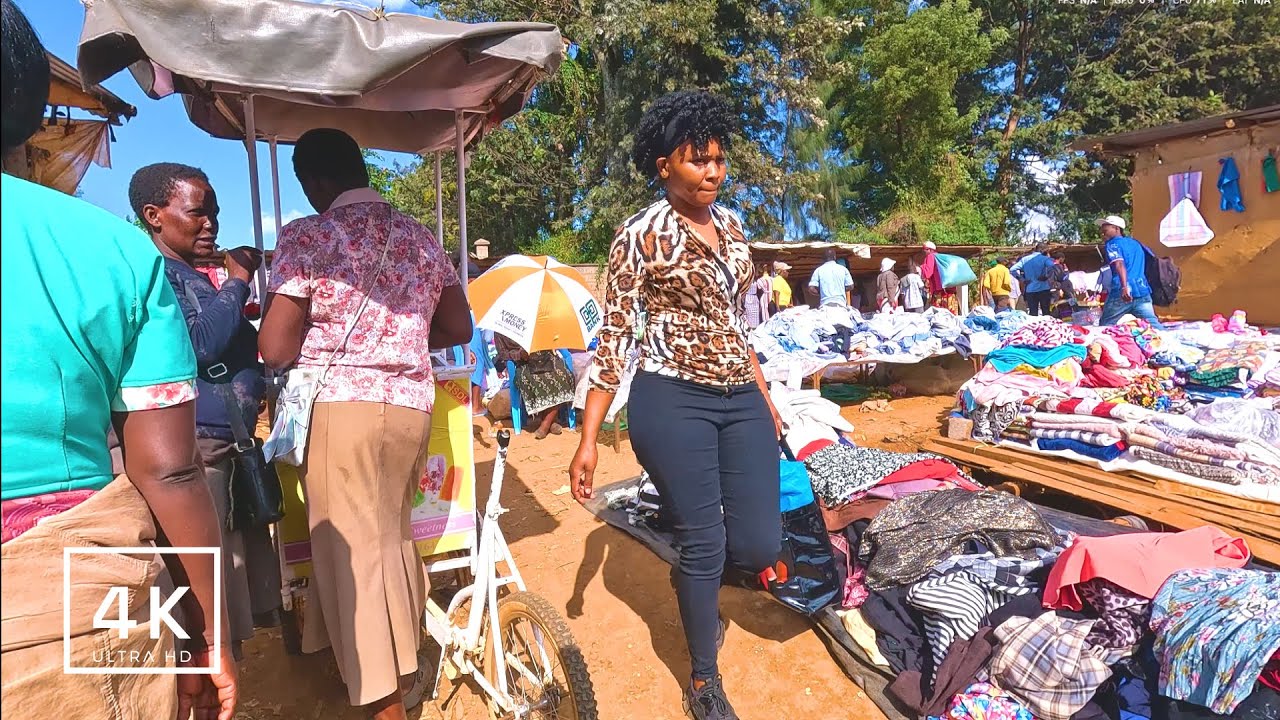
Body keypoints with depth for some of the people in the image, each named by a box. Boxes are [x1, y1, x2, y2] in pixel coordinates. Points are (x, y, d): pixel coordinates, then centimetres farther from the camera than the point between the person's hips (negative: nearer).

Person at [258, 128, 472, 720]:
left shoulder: (308, 236, -5)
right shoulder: (420, 236, 11)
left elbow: (275, 349, -8)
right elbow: (459, 329, 15)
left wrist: (322, 338, 12)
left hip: (340, 405, -5)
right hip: (410, 404, 6)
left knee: (352, 548, 6)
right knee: (393, 538, 18)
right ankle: (405, 671, 34)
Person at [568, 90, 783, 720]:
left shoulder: (731, 224, 12)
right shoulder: (641, 235, -6)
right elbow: (614, 337, -7)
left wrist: (766, 397, 20)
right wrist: (588, 439, -10)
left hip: (741, 399, 6)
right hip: (673, 402, -5)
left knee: (760, 547, 4)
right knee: (704, 543, 4)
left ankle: (693, 572, 41)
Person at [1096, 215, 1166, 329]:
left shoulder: (1112, 244, 3)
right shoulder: (1135, 243, 25)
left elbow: (1119, 265, -15)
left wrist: (1124, 287, -30)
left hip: (1121, 294, -6)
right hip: (1142, 290, 6)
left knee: (1105, 327, 5)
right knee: (1153, 323, -2)